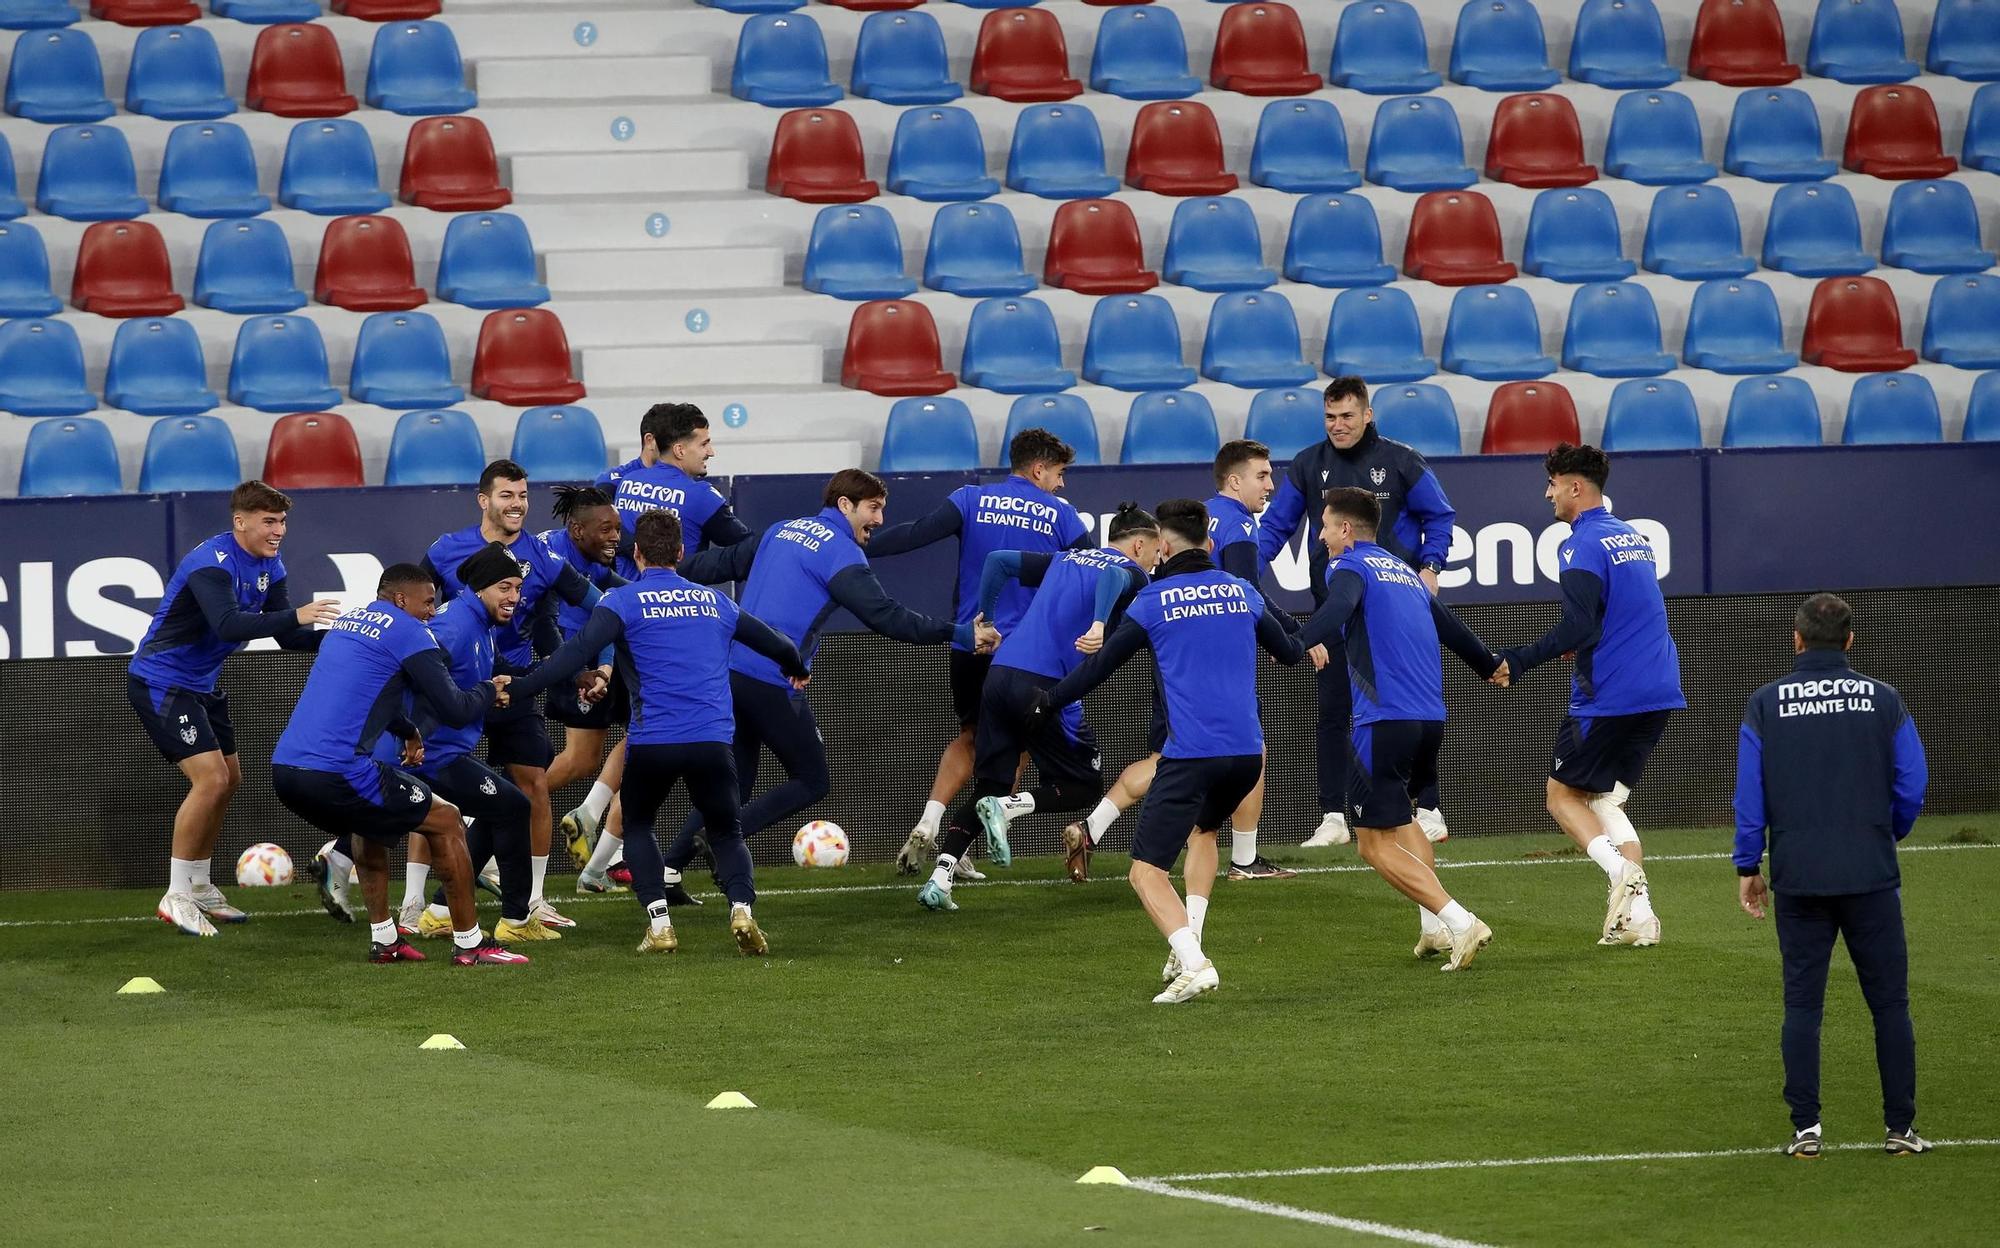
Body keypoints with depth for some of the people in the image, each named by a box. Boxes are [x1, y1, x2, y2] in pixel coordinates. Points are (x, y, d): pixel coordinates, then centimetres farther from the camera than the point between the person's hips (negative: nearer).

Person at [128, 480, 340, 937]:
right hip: (160, 682, -10)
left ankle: (199, 889, 28)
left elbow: (289, 637, 3)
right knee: (210, 778, -18)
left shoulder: (268, 568, 4)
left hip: (200, 685, 10)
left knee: (228, 780, 14)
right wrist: (294, 616, -48)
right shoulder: (212, 563, -24)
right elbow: (228, 625, -40)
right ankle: (176, 897, -11)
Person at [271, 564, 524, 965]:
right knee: (446, 822, 8)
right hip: (336, 775, -8)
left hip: (284, 768, 8)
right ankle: (469, 944, 10)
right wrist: (489, 691, 18)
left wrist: (409, 731, 51)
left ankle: (383, 939, 31)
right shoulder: (408, 632, -1)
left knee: (367, 824, 36)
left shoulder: (348, 621, 23)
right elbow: (455, 712, -2)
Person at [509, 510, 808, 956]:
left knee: (637, 826, 22)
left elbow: (577, 653, -12)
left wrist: (518, 690, -13)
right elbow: (773, 641, 29)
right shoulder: (713, 601, 16)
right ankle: (741, 907, -10)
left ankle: (659, 923, 4)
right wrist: (797, 669, 51)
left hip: (652, 741, -2)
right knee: (726, 832, 19)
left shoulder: (624, 601, 2)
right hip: (714, 739, 2)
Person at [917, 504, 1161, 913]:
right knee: (1084, 785, 9)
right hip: (1044, 686, -7)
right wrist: (1099, 624, -31)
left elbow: (999, 560, 21)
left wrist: (984, 619, 29)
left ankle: (938, 879, -3)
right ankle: (1007, 806, -16)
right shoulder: (1132, 572, 5)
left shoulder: (1065, 560, 25)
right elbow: (1113, 576, -18)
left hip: (1000, 675, 7)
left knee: (988, 789, 12)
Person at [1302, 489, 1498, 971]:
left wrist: (1307, 641, -37)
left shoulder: (1350, 566, 0)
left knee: (1376, 843, -3)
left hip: (1385, 720, -8)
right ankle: (1434, 930, 17)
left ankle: (1460, 923, -15)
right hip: (1432, 716, 8)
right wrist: (1491, 666, 52)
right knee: (1401, 817, 29)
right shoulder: (1403, 570, 23)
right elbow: (1450, 627, 36)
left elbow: (1339, 606, -24)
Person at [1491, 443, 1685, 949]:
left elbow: (1577, 628, -22)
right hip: (1658, 693, 8)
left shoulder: (1584, 546, -12)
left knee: (1563, 795, 6)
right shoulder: (1633, 537, 17)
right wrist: (1580, 644, 32)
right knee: (1606, 798, 17)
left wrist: (1516, 661, -18)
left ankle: (1620, 869, -19)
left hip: (1608, 698, -8)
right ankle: (1636, 911, 1)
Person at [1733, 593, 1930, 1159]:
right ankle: (1900, 1127, 5)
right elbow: (1912, 788, 2)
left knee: (1802, 1002, 6)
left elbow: (1749, 794, 0)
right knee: (1889, 1001, 5)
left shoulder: (1765, 704, 0)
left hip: (1797, 878, 1)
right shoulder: (1883, 700, 0)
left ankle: (1806, 1128, 3)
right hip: (1871, 875, 0)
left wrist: (1748, 867, 10)